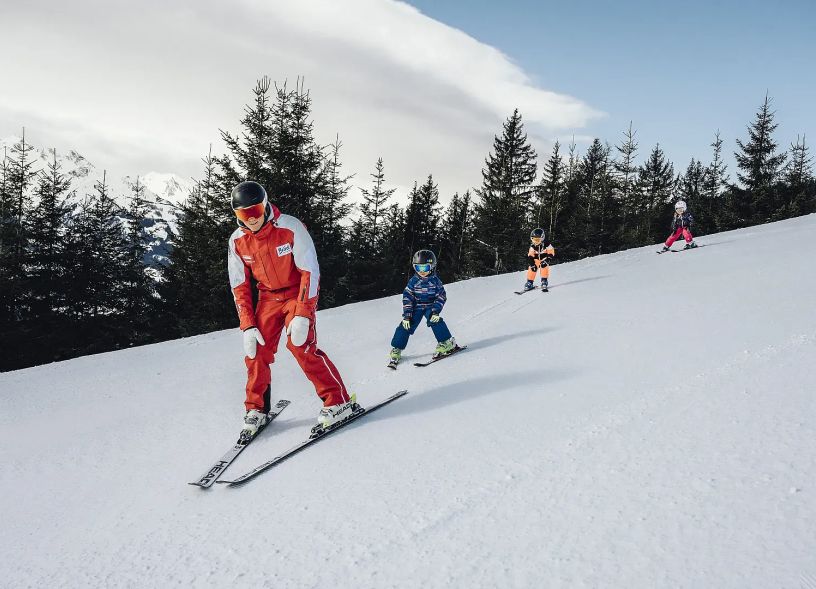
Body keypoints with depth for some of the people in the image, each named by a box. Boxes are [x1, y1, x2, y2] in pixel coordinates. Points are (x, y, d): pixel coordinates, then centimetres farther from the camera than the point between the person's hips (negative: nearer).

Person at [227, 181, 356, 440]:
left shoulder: (290, 227, -22)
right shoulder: (237, 241, -7)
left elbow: (310, 271, -20)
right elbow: (239, 286, 0)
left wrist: (302, 315, -26)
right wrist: (248, 326, -8)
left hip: (298, 293, -5)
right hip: (268, 297, 5)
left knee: (301, 345, -21)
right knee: (256, 350, -4)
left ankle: (339, 401, -11)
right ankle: (256, 409, 15)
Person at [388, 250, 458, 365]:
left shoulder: (435, 281, -9)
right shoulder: (413, 281, -8)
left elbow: (441, 296, -8)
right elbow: (407, 297, -8)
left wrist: (435, 311, -21)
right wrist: (407, 315, -15)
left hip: (430, 307, -1)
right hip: (416, 307, 1)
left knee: (434, 320, -29)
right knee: (406, 325, -11)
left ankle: (447, 343, -21)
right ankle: (396, 349, 1)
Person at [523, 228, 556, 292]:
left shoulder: (547, 245, -24)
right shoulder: (532, 247, -16)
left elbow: (551, 253, -16)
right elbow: (530, 256, -11)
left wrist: (546, 259, -26)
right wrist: (532, 264, -22)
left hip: (544, 259, -2)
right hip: (536, 260, 2)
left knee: (544, 267, -24)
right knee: (532, 268, -8)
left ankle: (544, 282, -12)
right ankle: (529, 282, 8)